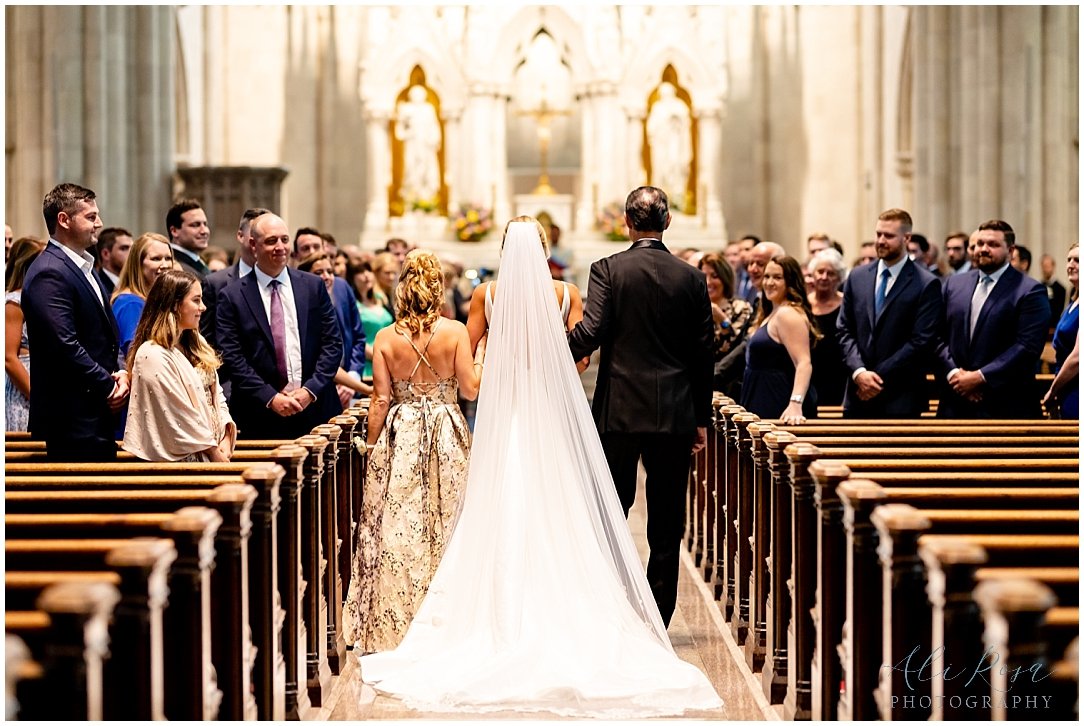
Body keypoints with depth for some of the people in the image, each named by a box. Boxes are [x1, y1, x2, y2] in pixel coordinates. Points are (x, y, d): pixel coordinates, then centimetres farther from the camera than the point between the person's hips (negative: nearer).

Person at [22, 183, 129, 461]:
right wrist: (108, 388, -13)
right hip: (72, 418, -10)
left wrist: (121, 370, 4)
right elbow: (65, 345, -21)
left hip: (98, 415, 10)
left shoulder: (84, 268, 18)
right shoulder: (49, 273, -15)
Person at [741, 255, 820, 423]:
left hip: (781, 406, -10)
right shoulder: (773, 313, 17)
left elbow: (804, 364, -25)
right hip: (764, 405, 10)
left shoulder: (788, 314, -15)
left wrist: (795, 404, -36)